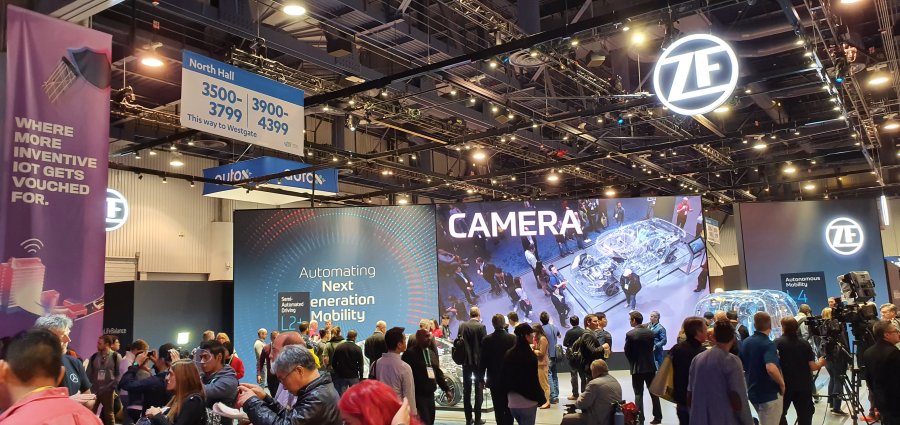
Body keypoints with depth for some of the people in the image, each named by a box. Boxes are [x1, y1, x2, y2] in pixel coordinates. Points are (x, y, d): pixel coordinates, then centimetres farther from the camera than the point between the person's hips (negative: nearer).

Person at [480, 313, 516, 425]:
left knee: (498, 408, 7)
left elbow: (483, 360, -5)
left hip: (494, 379, 0)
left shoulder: (487, 340, -8)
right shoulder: (512, 338, -9)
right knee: (509, 408, 8)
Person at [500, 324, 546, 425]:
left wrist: (508, 395, 15)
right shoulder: (529, 355, -14)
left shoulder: (508, 354, 4)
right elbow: (533, 380, -14)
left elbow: (503, 377, 7)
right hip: (528, 402, -6)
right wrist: (540, 398, -2)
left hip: (512, 402, 6)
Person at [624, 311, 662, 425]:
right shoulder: (650, 332, 0)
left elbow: (627, 352, -7)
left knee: (638, 394, 2)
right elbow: (651, 347, 6)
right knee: (654, 392, 13)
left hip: (637, 367, -4)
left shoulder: (630, 334, -13)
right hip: (650, 365, 4)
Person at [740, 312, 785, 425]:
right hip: (770, 394, -7)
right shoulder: (768, 344, -19)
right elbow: (771, 368, -35)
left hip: (753, 392, 7)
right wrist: (782, 383, -20)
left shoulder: (745, 343, 4)